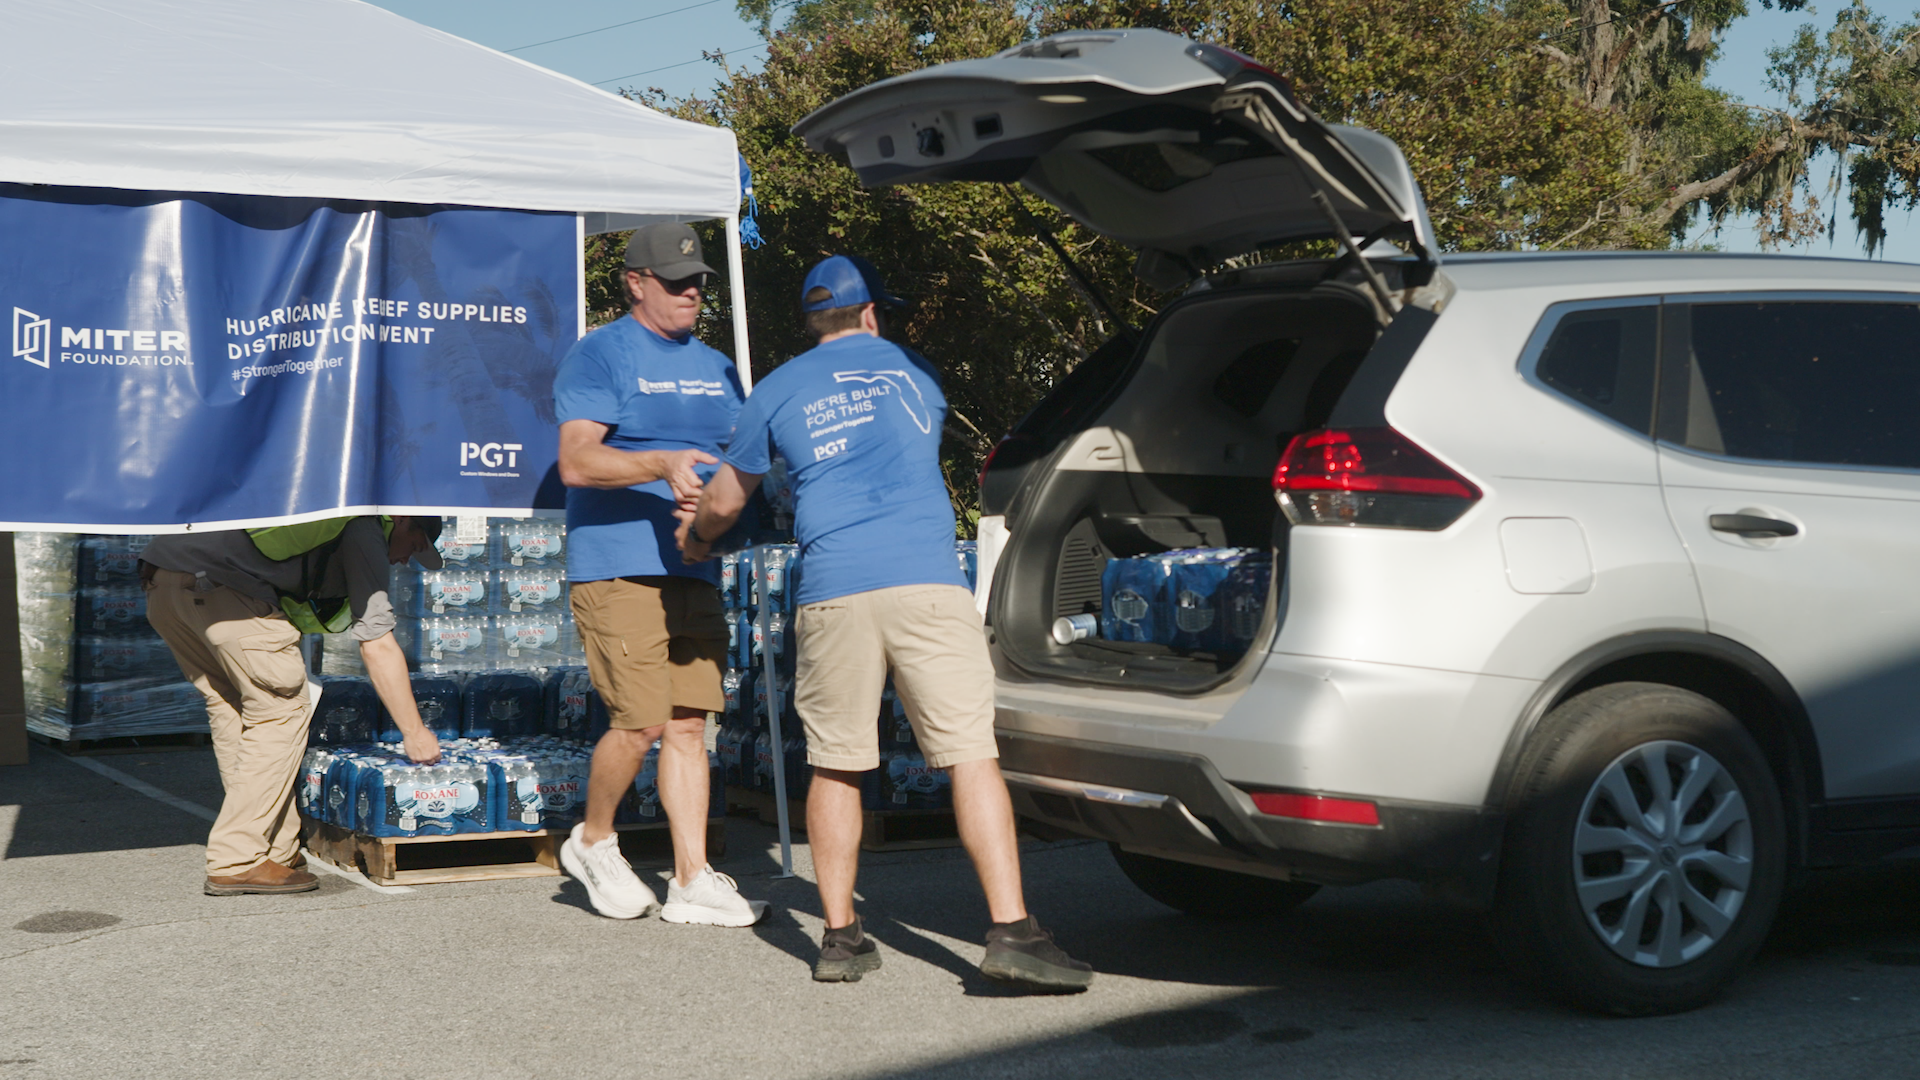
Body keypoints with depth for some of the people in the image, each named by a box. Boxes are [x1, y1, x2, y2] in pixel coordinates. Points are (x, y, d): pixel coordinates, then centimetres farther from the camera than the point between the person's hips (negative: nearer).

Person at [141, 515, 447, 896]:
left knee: (231, 709, 16)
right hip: (217, 587, -9)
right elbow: (378, 648, 4)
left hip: (158, 580, 9)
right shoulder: (365, 529, 7)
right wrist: (414, 732, 9)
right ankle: (238, 862, -1)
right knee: (281, 710, 1)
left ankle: (277, 851, 18)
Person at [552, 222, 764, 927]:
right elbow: (575, 461, -13)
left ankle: (692, 882, 7)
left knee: (689, 725, 4)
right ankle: (593, 844, 13)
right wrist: (663, 465, -27)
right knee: (641, 722, -11)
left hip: (694, 570, 6)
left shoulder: (716, 368, 20)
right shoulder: (599, 356, -2)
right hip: (617, 568, -6)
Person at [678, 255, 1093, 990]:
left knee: (835, 766, 11)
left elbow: (724, 501, 23)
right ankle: (1011, 930, -11)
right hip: (926, 583, 0)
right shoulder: (913, 372, 20)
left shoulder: (778, 391, 15)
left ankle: (839, 936, 14)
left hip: (834, 592, 1)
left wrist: (695, 539, 46)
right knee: (972, 756, -4)